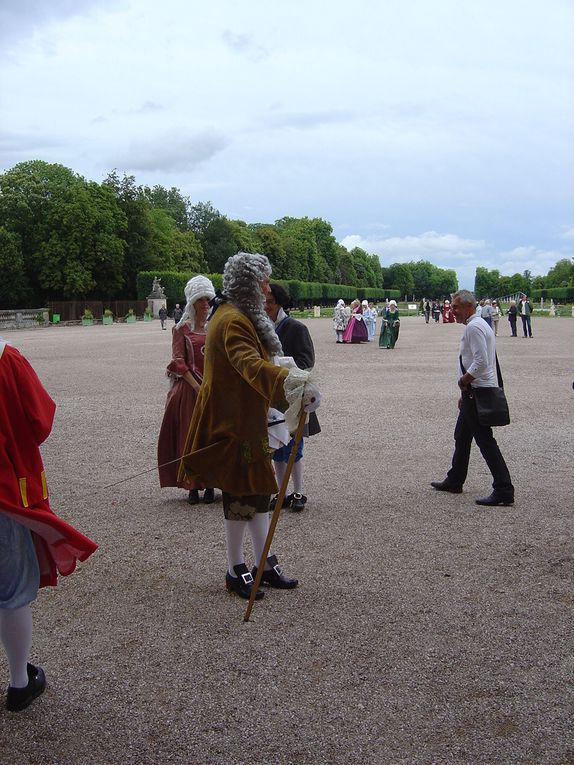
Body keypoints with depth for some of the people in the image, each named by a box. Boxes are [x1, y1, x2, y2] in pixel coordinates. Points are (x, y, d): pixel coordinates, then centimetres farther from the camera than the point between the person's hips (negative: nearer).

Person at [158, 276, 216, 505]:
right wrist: (196, 386, -13)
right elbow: (178, 361, -3)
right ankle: (193, 486, 8)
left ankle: (210, 484, 11)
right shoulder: (182, 328, 2)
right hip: (190, 387, -2)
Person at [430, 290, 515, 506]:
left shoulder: (473, 327, -16)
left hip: (478, 391, -11)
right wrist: (465, 393, 24)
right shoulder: (479, 325, 18)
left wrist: (464, 380, -13)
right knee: (462, 436, 20)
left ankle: (503, 491, -8)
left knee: (485, 440, -10)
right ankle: (454, 481, 34)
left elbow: (481, 361, -27)